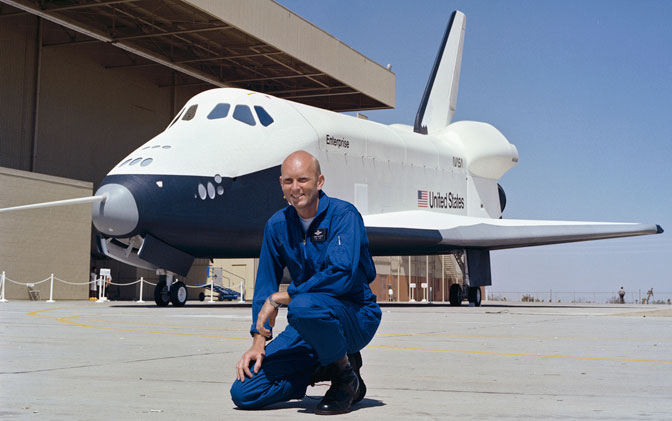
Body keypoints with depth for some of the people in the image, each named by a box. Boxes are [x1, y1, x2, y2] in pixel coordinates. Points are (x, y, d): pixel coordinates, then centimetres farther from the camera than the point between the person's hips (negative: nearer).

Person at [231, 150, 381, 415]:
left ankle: (346, 376, -12)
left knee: (302, 306, -40)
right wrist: (259, 341, -2)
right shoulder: (277, 225, 4)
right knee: (244, 393, -7)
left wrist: (280, 298, -23)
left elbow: (342, 275, -28)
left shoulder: (343, 215, -14)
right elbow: (265, 287, 9)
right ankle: (325, 368, 12)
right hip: (310, 324, 6)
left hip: (355, 316, -6)